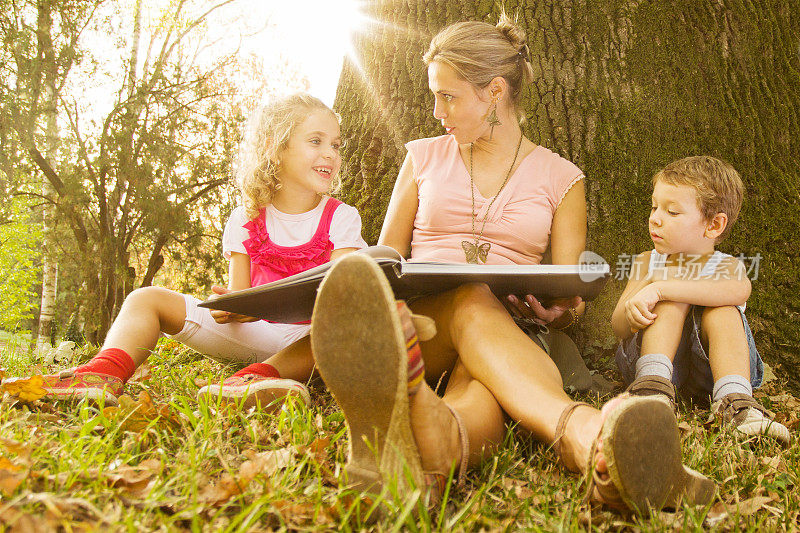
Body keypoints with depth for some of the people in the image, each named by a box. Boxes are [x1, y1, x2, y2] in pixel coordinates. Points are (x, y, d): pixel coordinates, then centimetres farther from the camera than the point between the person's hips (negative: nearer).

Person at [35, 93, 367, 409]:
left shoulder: (341, 217, 2)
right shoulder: (246, 220, 8)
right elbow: (238, 295, 2)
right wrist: (230, 308, -25)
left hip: (309, 335, -2)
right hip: (254, 333, 3)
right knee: (145, 299, -8)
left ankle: (259, 376, -56)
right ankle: (105, 374, -38)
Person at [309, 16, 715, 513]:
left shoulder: (561, 179, 12)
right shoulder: (425, 157, 18)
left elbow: (567, 298, 10)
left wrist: (565, 310, -16)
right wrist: (367, 291, -5)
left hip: (508, 331, 0)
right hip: (418, 318, 0)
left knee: (483, 382, -39)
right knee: (472, 300, -38)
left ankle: (435, 450, -77)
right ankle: (578, 429, -68)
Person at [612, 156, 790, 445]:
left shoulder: (727, 266, 2)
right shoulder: (647, 264, 11)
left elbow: (738, 290, -28)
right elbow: (619, 328, 2)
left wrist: (659, 288, -34)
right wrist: (632, 309, -24)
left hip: (707, 372, -1)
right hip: (658, 362, 1)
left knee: (722, 311, -25)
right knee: (673, 301, -20)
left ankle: (736, 402, -40)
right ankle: (653, 383, -39)